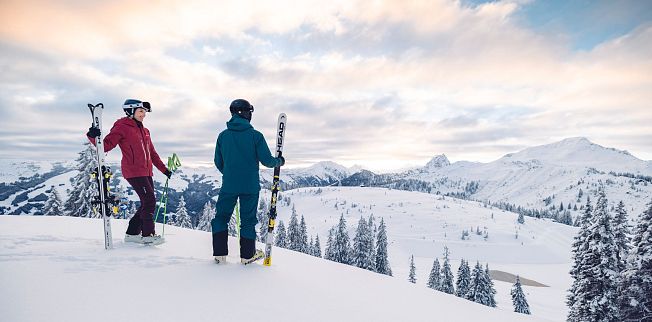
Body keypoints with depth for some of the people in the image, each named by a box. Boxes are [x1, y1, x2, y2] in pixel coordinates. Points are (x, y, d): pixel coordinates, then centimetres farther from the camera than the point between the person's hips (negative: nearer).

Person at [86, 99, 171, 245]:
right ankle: (148, 235, -2)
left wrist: (164, 169, 21)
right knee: (149, 201, -11)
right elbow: (106, 145, -11)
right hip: (133, 171, -8)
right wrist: (94, 137, -32)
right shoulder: (122, 127, -3)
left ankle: (132, 233, 20)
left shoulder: (144, 131, 20)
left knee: (148, 203, 9)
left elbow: (152, 153, 23)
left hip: (146, 172, 8)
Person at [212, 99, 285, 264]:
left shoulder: (223, 135, 1)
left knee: (221, 217, 16)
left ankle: (220, 253, 16)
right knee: (248, 219, 11)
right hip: (250, 186, -2)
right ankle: (247, 255, 20)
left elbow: (218, 162, 9)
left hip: (228, 185, 2)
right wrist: (279, 161, 11)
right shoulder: (255, 135, -9)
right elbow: (266, 160, -9)